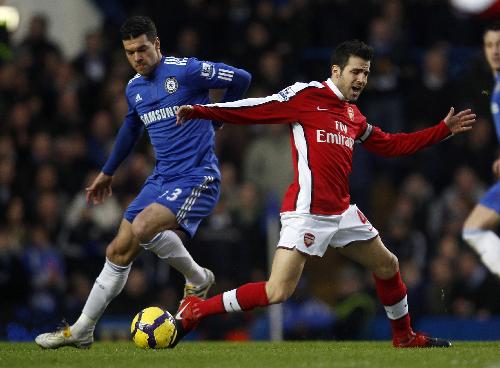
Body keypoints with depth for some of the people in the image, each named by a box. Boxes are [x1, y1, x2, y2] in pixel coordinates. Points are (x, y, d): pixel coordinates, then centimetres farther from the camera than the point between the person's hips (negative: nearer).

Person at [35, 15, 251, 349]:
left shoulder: (186, 71, -11)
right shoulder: (134, 88, 13)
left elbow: (241, 79, -6)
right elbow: (131, 128, 31)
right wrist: (107, 172, 38)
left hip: (197, 177, -7)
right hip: (162, 179, 7)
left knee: (143, 227, -29)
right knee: (119, 252, 2)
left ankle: (198, 280, -5)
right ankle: (82, 331, 9)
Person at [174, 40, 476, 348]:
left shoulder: (354, 116, 17)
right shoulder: (305, 96, -5)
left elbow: (391, 145, 28)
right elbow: (255, 110, -9)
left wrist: (444, 129, 28)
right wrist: (201, 111, -18)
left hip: (342, 212, 8)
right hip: (307, 214, -8)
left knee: (388, 267, 18)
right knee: (277, 293, -18)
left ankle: (404, 336, 39)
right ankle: (194, 310, -7)